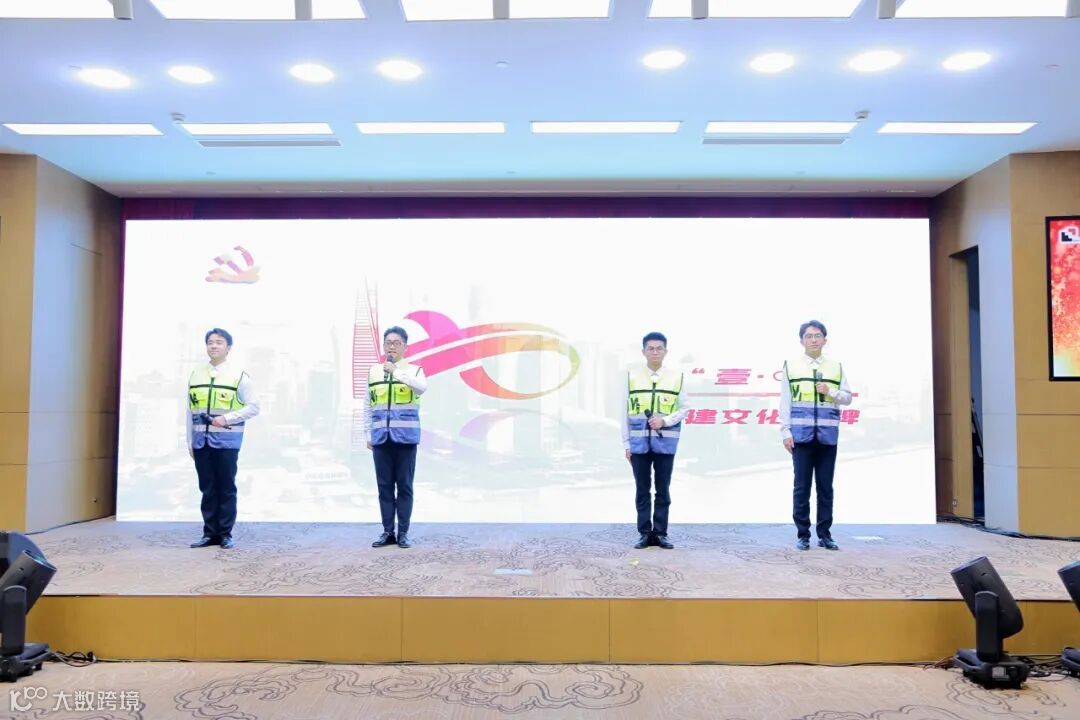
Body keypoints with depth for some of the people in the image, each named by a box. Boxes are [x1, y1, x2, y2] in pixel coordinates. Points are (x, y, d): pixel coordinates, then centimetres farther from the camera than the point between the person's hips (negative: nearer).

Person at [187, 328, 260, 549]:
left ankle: (225, 534, 10)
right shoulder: (195, 375, 12)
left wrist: (227, 418, -14)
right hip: (201, 441, 4)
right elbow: (190, 411, 13)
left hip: (226, 440, -4)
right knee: (207, 489, 8)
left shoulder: (239, 376, -1)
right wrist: (190, 442, 12)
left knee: (226, 489, 1)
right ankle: (210, 533, 16)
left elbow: (253, 407, -3)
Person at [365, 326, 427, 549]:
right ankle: (387, 532, 12)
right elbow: (368, 406, 14)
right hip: (381, 438, 3)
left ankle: (403, 533, 8)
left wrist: (397, 372, -28)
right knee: (384, 486, 5)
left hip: (405, 437, -3)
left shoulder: (414, 370, 3)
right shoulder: (373, 372, 12)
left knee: (404, 486, 1)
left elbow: (421, 387, -21)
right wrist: (368, 434, 11)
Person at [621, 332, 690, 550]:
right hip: (639, 442, 0)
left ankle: (660, 533, 15)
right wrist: (626, 443, 2)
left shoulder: (676, 377, 0)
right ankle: (645, 533, 15)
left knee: (663, 490, 6)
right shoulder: (632, 376, 1)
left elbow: (684, 409, 4)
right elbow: (625, 412, 4)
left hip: (665, 442, 0)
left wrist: (665, 420, -13)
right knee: (643, 490, 7)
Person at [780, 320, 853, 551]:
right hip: (801, 435, -2)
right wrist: (785, 432, -4)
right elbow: (785, 402, 2)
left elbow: (848, 397, 10)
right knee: (802, 486, 1)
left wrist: (830, 391, -9)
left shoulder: (836, 367, 10)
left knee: (826, 486, 5)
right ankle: (803, 535, 8)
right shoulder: (791, 366, 5)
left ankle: (825, 534, 13)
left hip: (827, 436, 2)